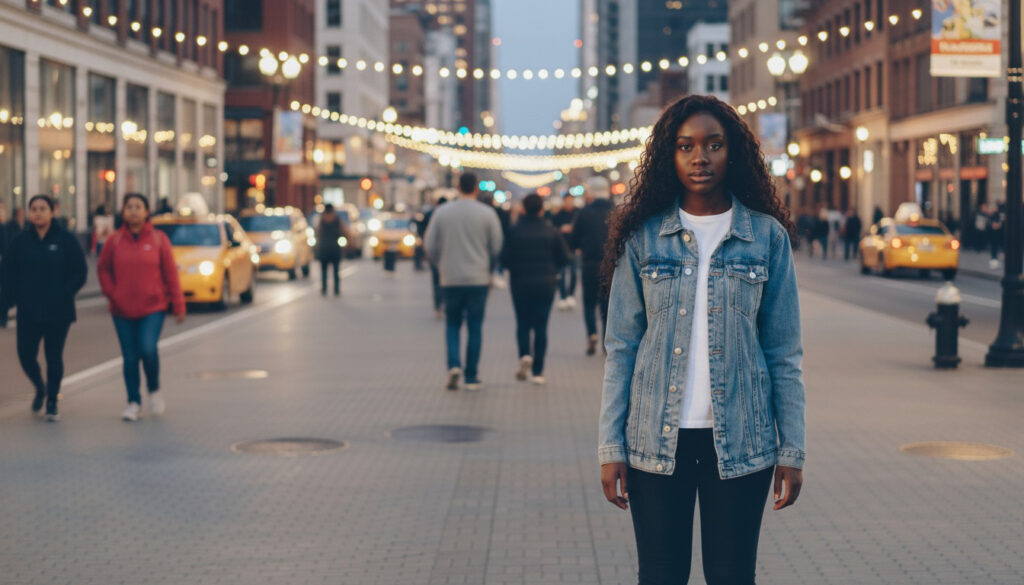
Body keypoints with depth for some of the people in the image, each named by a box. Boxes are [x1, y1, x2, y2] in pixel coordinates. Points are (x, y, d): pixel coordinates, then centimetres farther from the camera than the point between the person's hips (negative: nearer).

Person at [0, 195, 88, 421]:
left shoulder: (66, 240, -3)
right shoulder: (21, 241, 3)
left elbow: (80, 273, -3)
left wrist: (63, 295, -15)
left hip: (58, 313, -2)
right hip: (28, 311, 2)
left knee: (54, 356, 4)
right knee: (26, 354, 1)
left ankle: (52, 403, 18)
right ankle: (40, 388, 31)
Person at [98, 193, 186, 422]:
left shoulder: (158, 239, -1)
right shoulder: (115, 241, 2)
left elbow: (171, 273, 1)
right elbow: (103, 269, 12)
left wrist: (178, 305, 0)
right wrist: (111, 293, -3)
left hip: (153, 307, -2)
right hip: (122, 310, 2)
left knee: (148, 349, -17)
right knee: (130, 357, 4)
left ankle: (154, 390, 10)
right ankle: (134, 403, 16)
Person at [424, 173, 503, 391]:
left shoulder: (441, 212, 0)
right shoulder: (487, 213, -4)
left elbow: (430, 246, 2)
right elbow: (497, 247, -2)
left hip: (451, 278, 1)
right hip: (478, 279, -1)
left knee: (452, 324, 13)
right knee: (475, 327, 6)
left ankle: (454, 364, -8)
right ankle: (472, 377, 7)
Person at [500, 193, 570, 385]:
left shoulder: (514, 231, -5)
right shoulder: (551, 231, -1)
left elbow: (505, 259, -8)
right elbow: (564, 258, -1)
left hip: (520, 284, -1)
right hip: (545, 285, 1)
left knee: (522, 324, 12)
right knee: (540, 327, 4)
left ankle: (525, 355, -14)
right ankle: (537, 371, 2)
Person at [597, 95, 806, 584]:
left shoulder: (767, 236, 2)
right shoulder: (643, 237, 2)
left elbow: (784, 353, 3)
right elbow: (621, 348, 3)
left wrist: (791, 451, 0)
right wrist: (611, 448, -2)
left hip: (740, 443, 0)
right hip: (656, 440, 0)